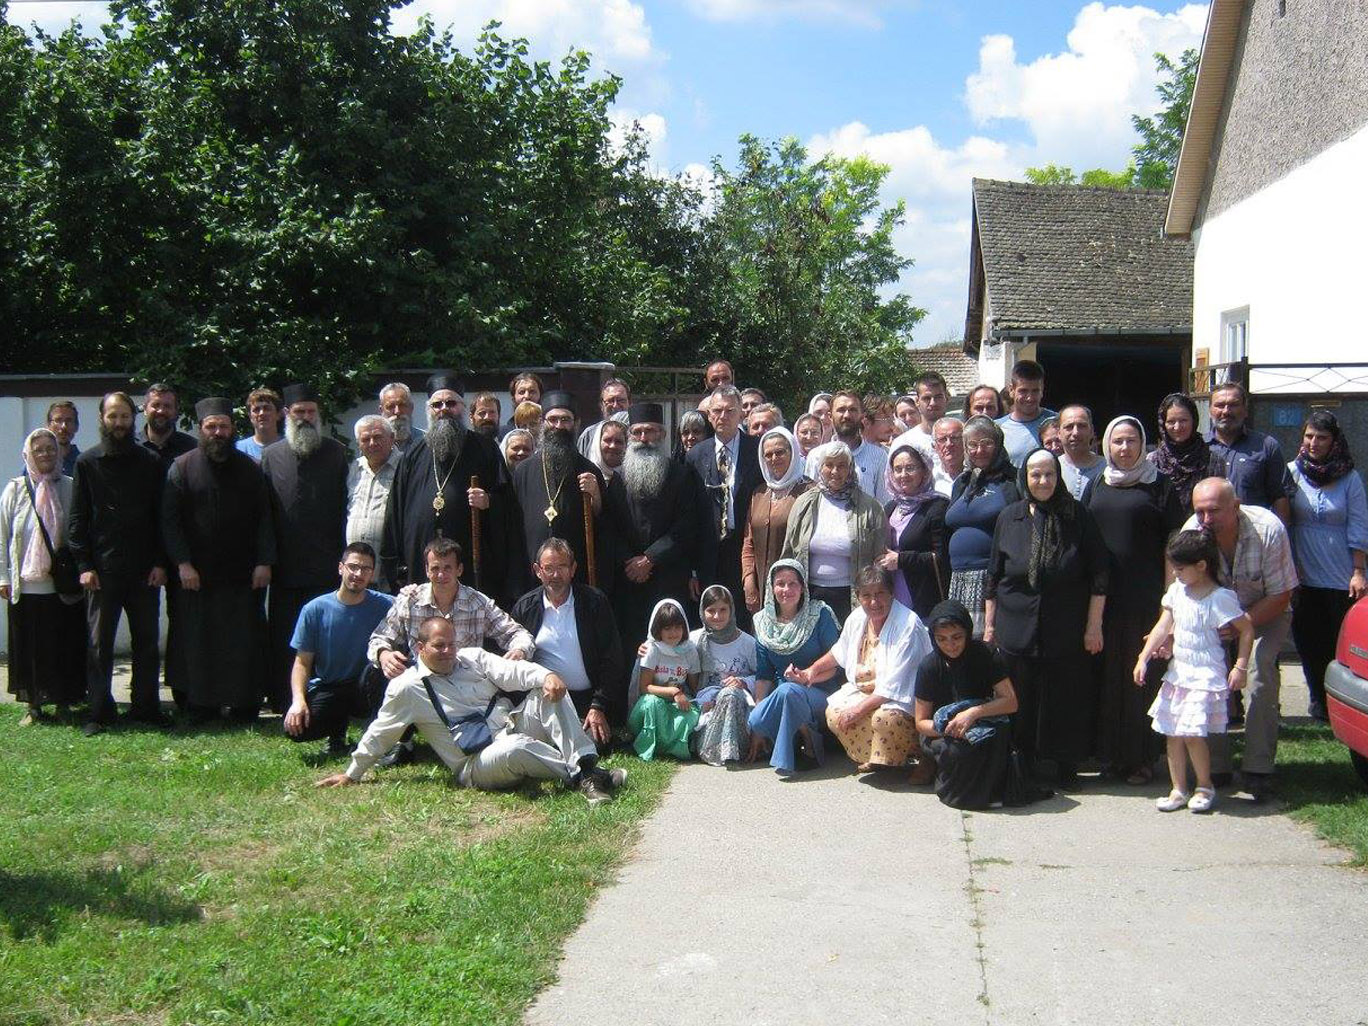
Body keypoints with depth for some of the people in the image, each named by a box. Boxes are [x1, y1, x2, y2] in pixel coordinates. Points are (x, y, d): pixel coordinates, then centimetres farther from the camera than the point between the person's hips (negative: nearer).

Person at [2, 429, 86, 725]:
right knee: (29, 647, 6)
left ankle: (63, 703, 17)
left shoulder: (70, 488, 1)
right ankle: (34, 705, 17)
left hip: (64, 585, 0)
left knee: (64, 645, 5)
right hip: (26, 586, 0)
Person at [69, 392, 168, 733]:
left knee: (146, 641, 6)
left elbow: (161, 515, 6)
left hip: (145, 570, 1)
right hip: (102, 570, -1)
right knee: (100, 643, 2)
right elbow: (77, 519, 2)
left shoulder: (149, 462, 6)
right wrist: (84, 565, -6)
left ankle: (146, 706, 16)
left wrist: (160, 562, -2)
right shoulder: (87, 462, 3)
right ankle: (98, 711, 9)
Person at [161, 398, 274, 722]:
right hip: (196, 574, -1)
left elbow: (264, 518, 6)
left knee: (242, 643, 2)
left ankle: (244, 704, 8)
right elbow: (170, 520, -1)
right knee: (198, 643, 4)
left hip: (243, 574, 1)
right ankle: (201, 705, 12)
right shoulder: (182, 467, 3)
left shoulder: (249, 468, 7)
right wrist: (182, 563, -10)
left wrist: (264, 562, -5)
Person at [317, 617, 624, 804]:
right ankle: (581, 776, -30)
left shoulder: (472, 658, 12)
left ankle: (585, 763, -36)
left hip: (516, 730, 5)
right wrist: (352, 774, 16)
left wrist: (547, 675, -23)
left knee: (548, 691, -20)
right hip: (476, 766, -5)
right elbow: (379, 734, 11)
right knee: (514, 748, -40)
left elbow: (513, 672, -2)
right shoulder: (406, 688, 1)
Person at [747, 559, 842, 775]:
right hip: (779, 695, 4)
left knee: (788, 691, -38)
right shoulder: (763, 622, 7)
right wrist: (759, 708, -2)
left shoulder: (820, 614, -3)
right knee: (754, 722, -28)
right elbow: (763, 674, 6)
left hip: (821, 694, -4)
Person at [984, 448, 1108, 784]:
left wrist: (1094, 624, -3)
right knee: (1021, 702, 4)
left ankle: (1066, 765, 16)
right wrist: (989, 624, 7)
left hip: (1066, 631, -1)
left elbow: (1099, 573, 0)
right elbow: (993, 576, 9)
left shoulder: (1077, 516, -1)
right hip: (1017, 628, 1)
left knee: (1066, 699, 3)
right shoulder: (1010, 518, 4)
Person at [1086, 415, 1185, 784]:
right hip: (1103, 595, 3)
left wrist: (1169, 594, -7)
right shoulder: (1097, 486, 13)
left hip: (1144, 596, -3)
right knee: (1105, 673, 5)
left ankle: (1140, 757, 8)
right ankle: (1108, 752, 15)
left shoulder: (1158, 485, 3)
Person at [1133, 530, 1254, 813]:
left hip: (1205, 675, -7)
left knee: (1192, 733, -13)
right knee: (1172, 734, 7)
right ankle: (1178, 789, 17)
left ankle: (1205, 786, 8)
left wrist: (1241, 667, -11)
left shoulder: (1220, 598, -12)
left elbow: (1247, 630, -6)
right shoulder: (1177, 590, 6)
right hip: (1178, 671, 7)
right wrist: (1143, 659, 0)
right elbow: (1163, 627, 6)